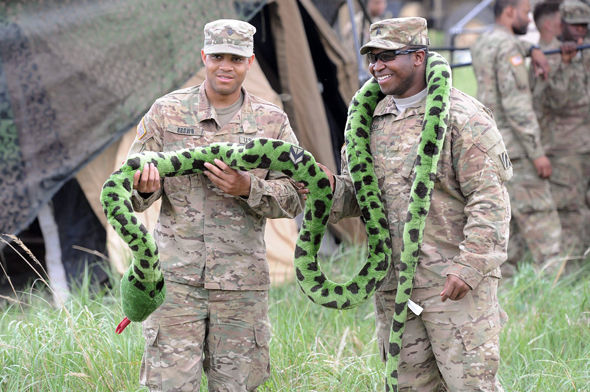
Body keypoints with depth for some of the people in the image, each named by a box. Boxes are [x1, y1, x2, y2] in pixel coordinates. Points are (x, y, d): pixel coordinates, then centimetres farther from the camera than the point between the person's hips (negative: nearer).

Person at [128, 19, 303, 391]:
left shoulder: (272, 121, 7)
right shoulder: (167, 112, 5)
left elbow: (294, 199, 3)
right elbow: (130, 193, 5)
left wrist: (248, 189, -16)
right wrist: (144, 188, -19)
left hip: (242, 281, 1)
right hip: (177, 276, -1)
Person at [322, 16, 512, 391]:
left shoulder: (462, 117, -8)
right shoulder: (370, 120, 13)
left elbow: (490, 200, -13)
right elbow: (356, 195, 19)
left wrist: (469, 266, -20)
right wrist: (331, 189, -5)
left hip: (456, 281, -7)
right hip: (393, 284, 7)